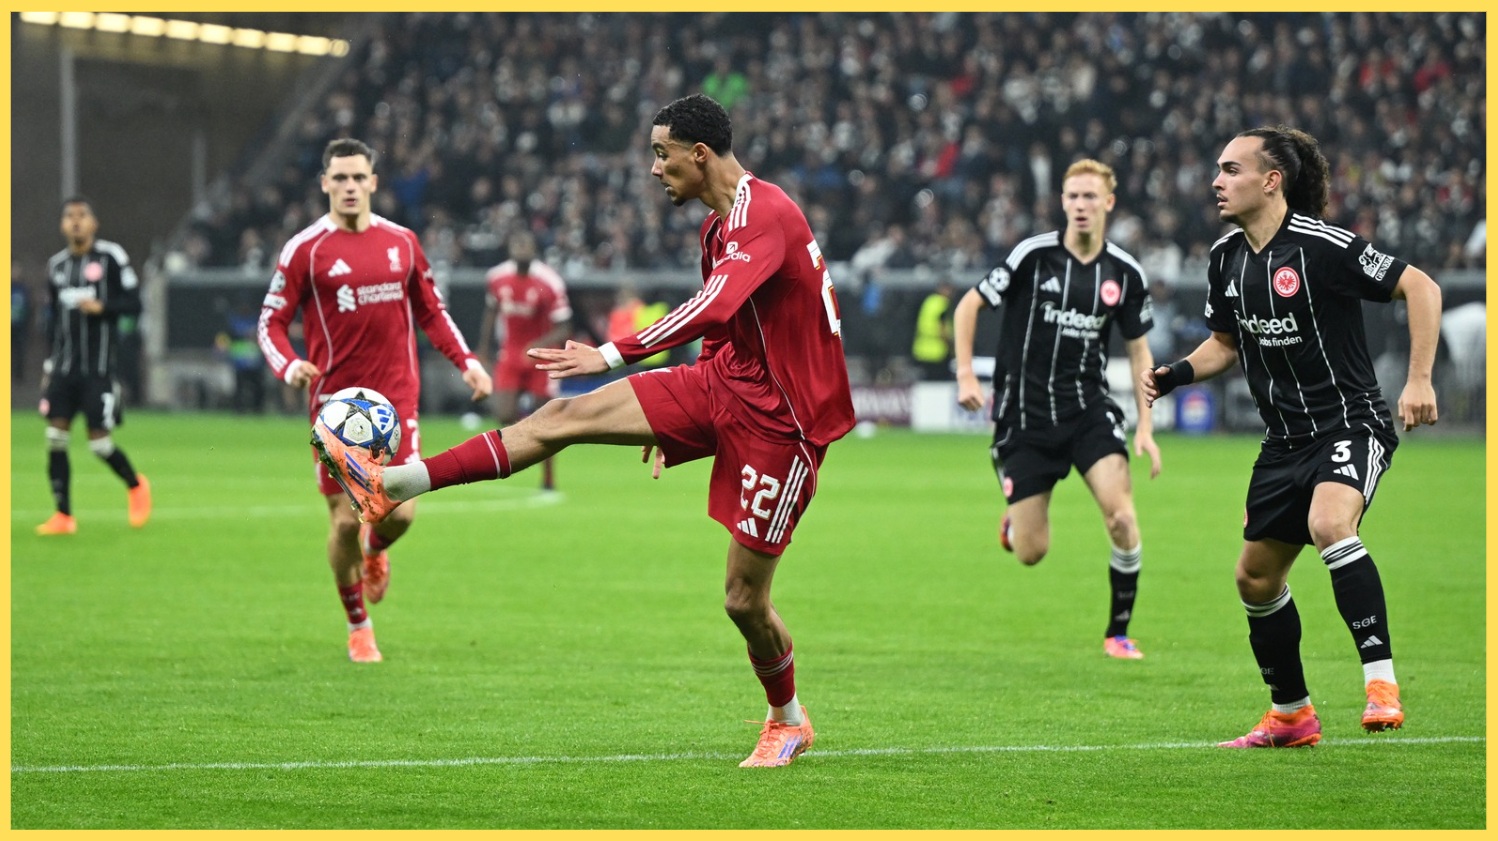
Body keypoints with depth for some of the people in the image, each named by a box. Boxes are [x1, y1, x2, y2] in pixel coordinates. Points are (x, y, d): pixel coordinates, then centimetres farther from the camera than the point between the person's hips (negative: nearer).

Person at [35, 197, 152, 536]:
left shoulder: (111, 257, -4)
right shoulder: (57, 264, 11)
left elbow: (134, 303, -4)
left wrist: (101, 307, -21)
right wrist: (49, 362, 16)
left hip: (100, 365, -4)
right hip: (64, 364, 5)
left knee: (99, 441, -6)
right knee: (55, 436, -6)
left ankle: (135, 485, 23)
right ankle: (63, 514, 0)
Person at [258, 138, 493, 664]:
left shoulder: (401, 242, 8)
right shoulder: (305, 250, -3)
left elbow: (431, 311, 18)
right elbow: (271, 323, -2)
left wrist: (466, 360, 5)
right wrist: (289, 367, -22)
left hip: (396, 400, 2)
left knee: (400, 513, -7)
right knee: (344, 519, -2)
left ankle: (375, 551, 32)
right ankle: (358, 626, 19)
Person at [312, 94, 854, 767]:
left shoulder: (765, 213, -19)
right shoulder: (719, 223, 12)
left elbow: (715, 306, -35)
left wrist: (614, 354, -40)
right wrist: (670, 421, 29)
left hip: (778, 419, -9)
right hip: (720, 384, 9)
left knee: (744, 600, -5)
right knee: (567, 416, -6)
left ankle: (788, 723, 22)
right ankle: (390, 485, -10)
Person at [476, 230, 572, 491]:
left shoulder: (549, 283, -18)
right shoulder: (497, 278, -6)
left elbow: (563, 330, -15)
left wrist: (539, 346, -31)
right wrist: (483, 347, 17)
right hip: (510, 355, 2)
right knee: (504, 415, -17)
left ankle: (548, 477, 19)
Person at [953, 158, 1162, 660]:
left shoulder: (1125, 274, 0)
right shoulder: (1033, 255, -8)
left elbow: (1138, 351, 10)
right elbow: (969, 306, 0)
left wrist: (1146, 427, 3)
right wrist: (966, 374, -11)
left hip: (1089, 410, 2)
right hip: (1025, 415, -2)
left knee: (1121, 516, -20)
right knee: (1032, 553, -2)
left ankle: (1118, 633, 0)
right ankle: (1013, 522, 38)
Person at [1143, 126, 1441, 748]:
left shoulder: (1324, 246, -16)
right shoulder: (1226, 258, 6)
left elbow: (1421, 287, -12)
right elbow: (1226, 342, 21)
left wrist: (1419, 380, -18)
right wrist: (1178, 374, 1)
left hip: (1352, 422, -8)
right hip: (1285, 438, 8)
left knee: (1329, 522, -35)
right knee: (1256, 575, 10)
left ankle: (1381, 683, -32)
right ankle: (1291, 715, 28)